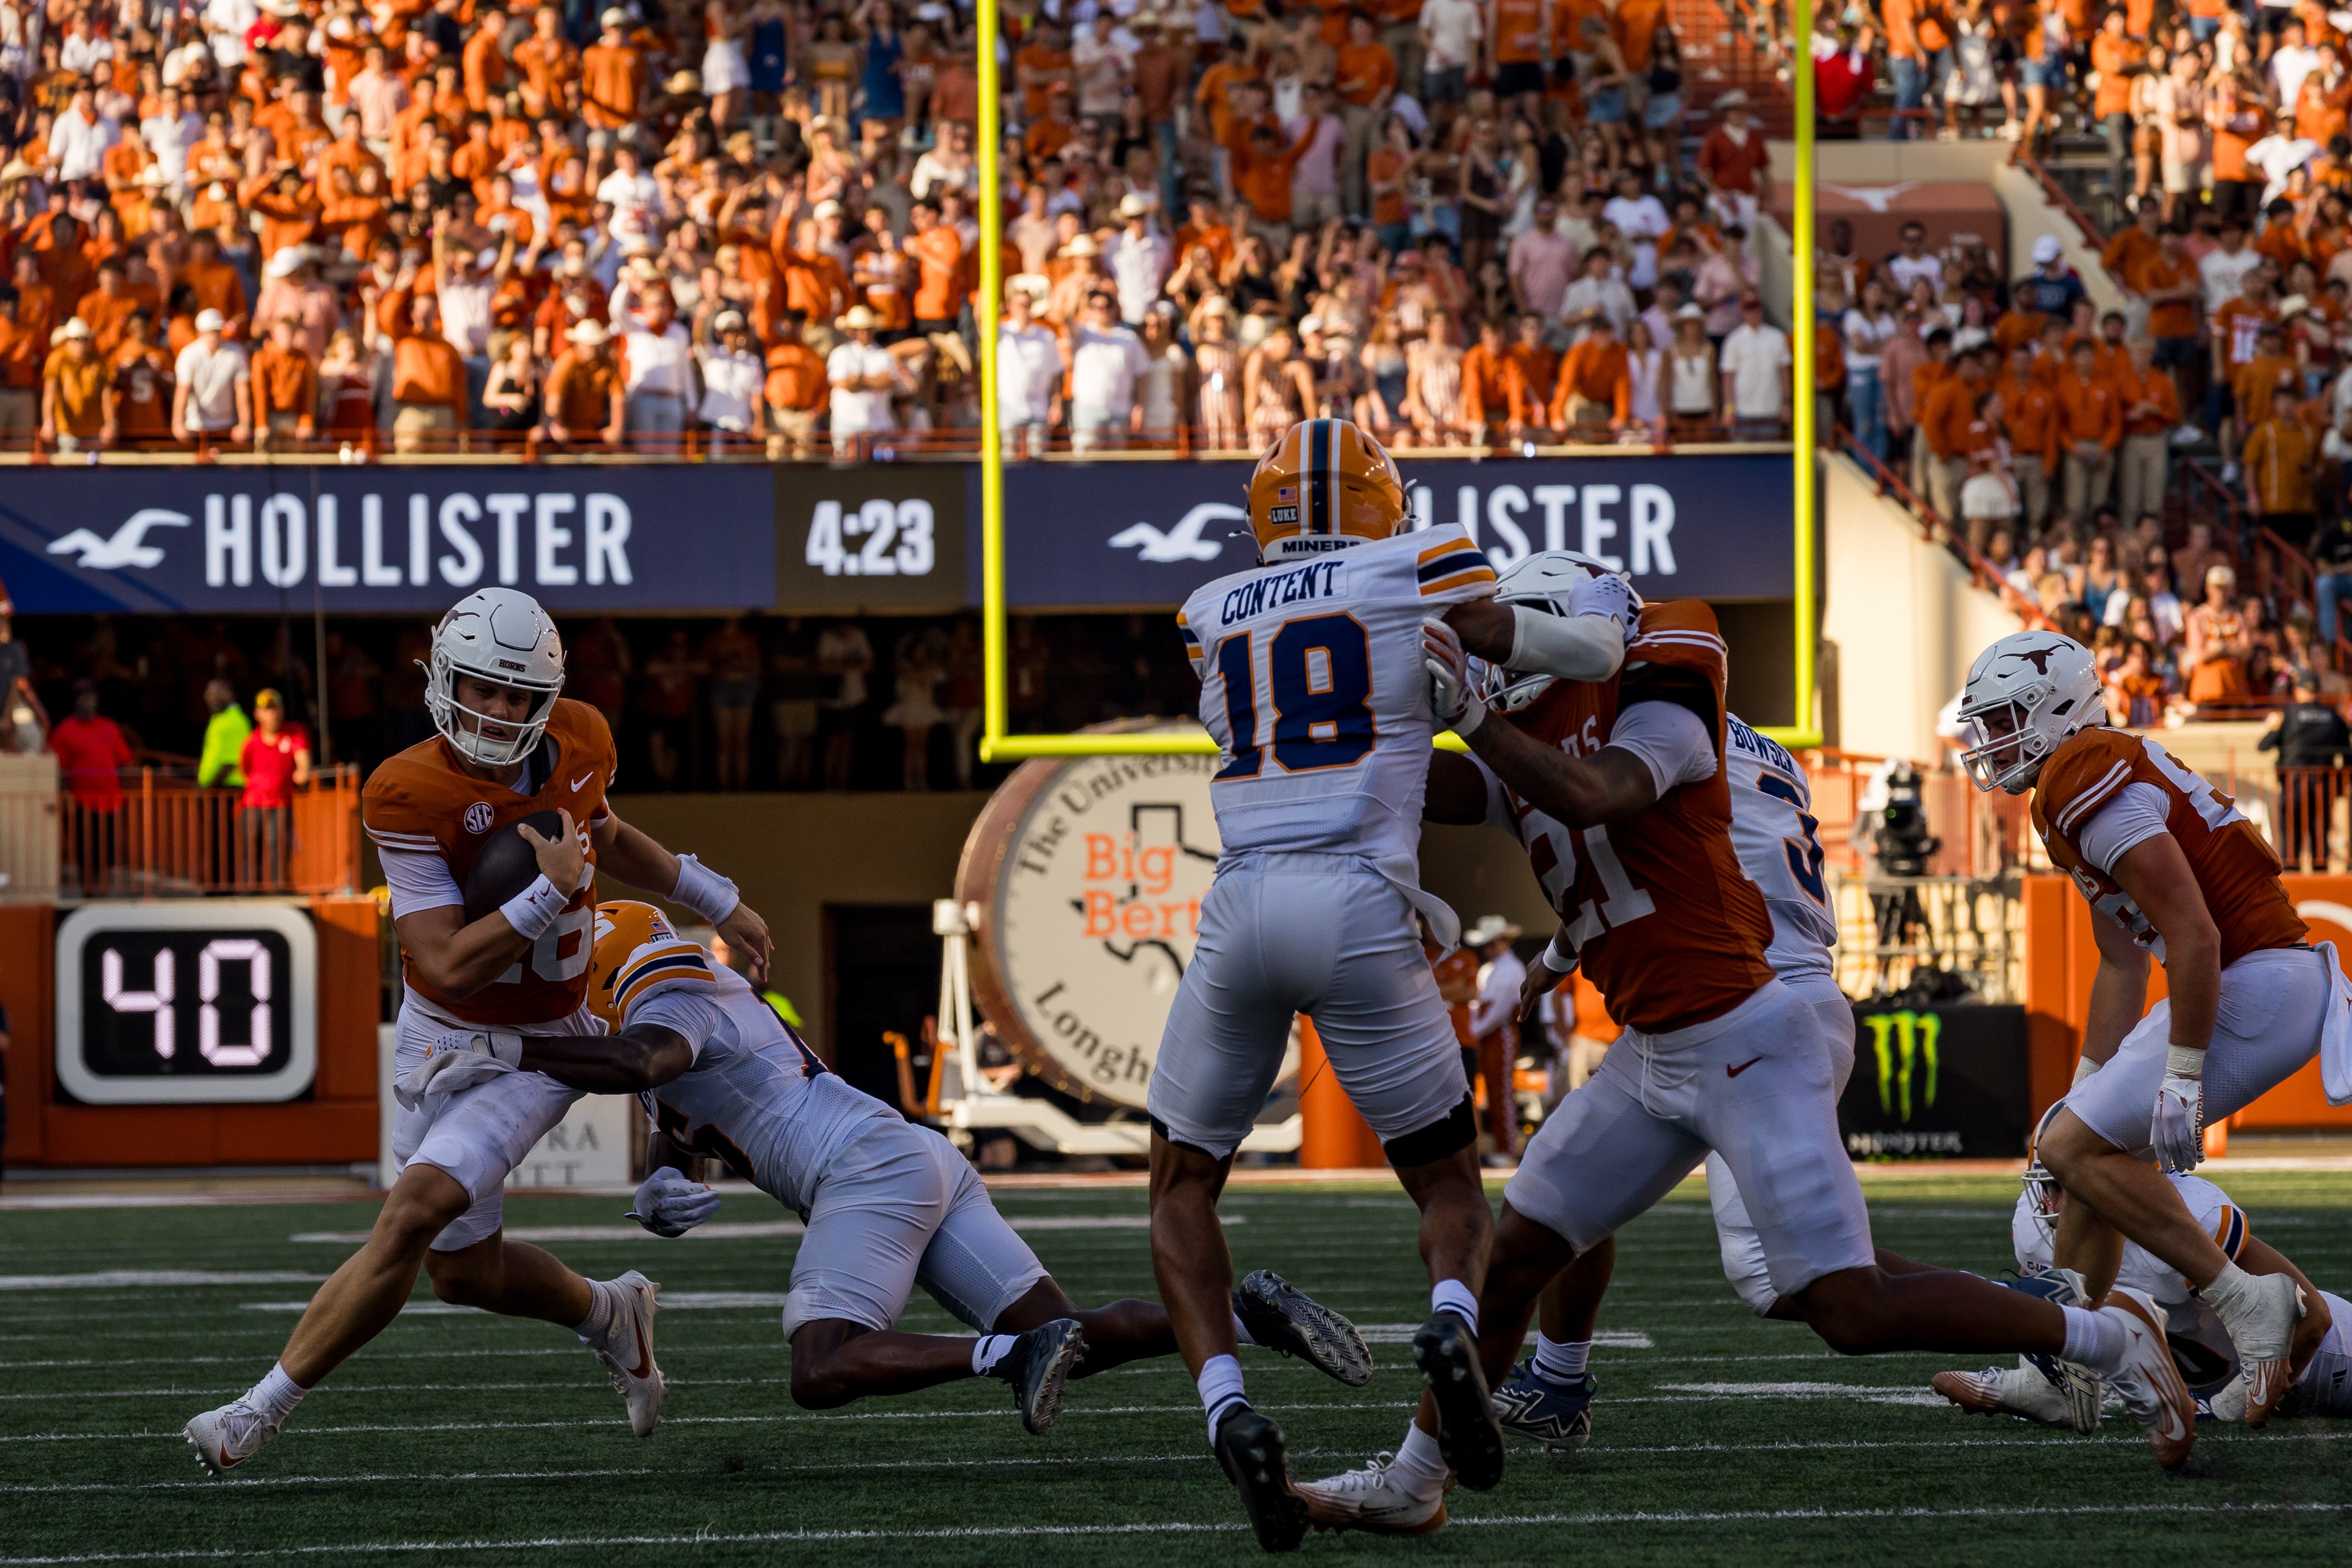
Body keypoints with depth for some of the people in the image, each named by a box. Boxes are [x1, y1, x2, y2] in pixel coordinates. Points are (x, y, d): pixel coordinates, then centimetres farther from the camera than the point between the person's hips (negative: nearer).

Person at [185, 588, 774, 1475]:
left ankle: (261, 1412, -14)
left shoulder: (578, 745, -8)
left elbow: (606, 837, 18)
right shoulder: (410, 797, -22)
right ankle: (610, 1316, 43)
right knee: (466, 1271, 11)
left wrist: (717, 903, 23)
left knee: (414, 1213, -20)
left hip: (539, 1047, 0)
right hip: (442, 1039, 0)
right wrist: (552, 892, -29)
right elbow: (451, 966, -26)